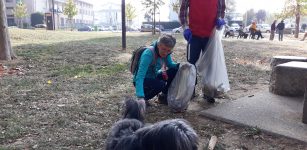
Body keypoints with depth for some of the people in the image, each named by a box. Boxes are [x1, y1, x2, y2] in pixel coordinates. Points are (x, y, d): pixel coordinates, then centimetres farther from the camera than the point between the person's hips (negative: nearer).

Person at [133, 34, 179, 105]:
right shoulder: (148, 54, -32)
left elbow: (170, 64, 6)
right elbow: (140, 77, -39)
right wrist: (141, 97, -49)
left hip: (154, 77, 7)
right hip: (143, 80, -7)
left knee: (175, 71, -10)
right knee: (161, 84, -33)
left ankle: (164, 96, 7)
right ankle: (144, 98, -6)